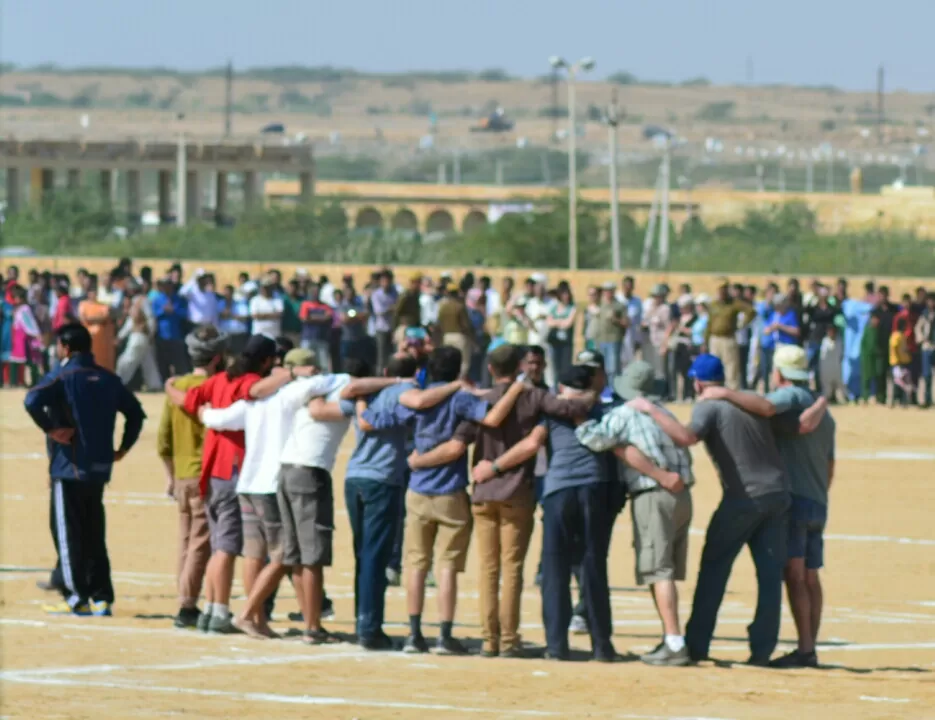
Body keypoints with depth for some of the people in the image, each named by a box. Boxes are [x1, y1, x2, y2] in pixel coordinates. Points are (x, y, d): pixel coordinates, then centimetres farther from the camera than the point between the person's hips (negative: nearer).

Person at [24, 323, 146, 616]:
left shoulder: (62, 377, -9)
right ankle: (102, 599, 9)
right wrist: (124, 446, 15)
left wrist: (50, 429, -18)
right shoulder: (108, 379, 11)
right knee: (94, 536, 12)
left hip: (68, 469, -6)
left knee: (68, 534, 0)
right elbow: (135, 411, 16)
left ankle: (77, 599, -2)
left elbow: (33, 400, -27)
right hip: (100, 468, 6)